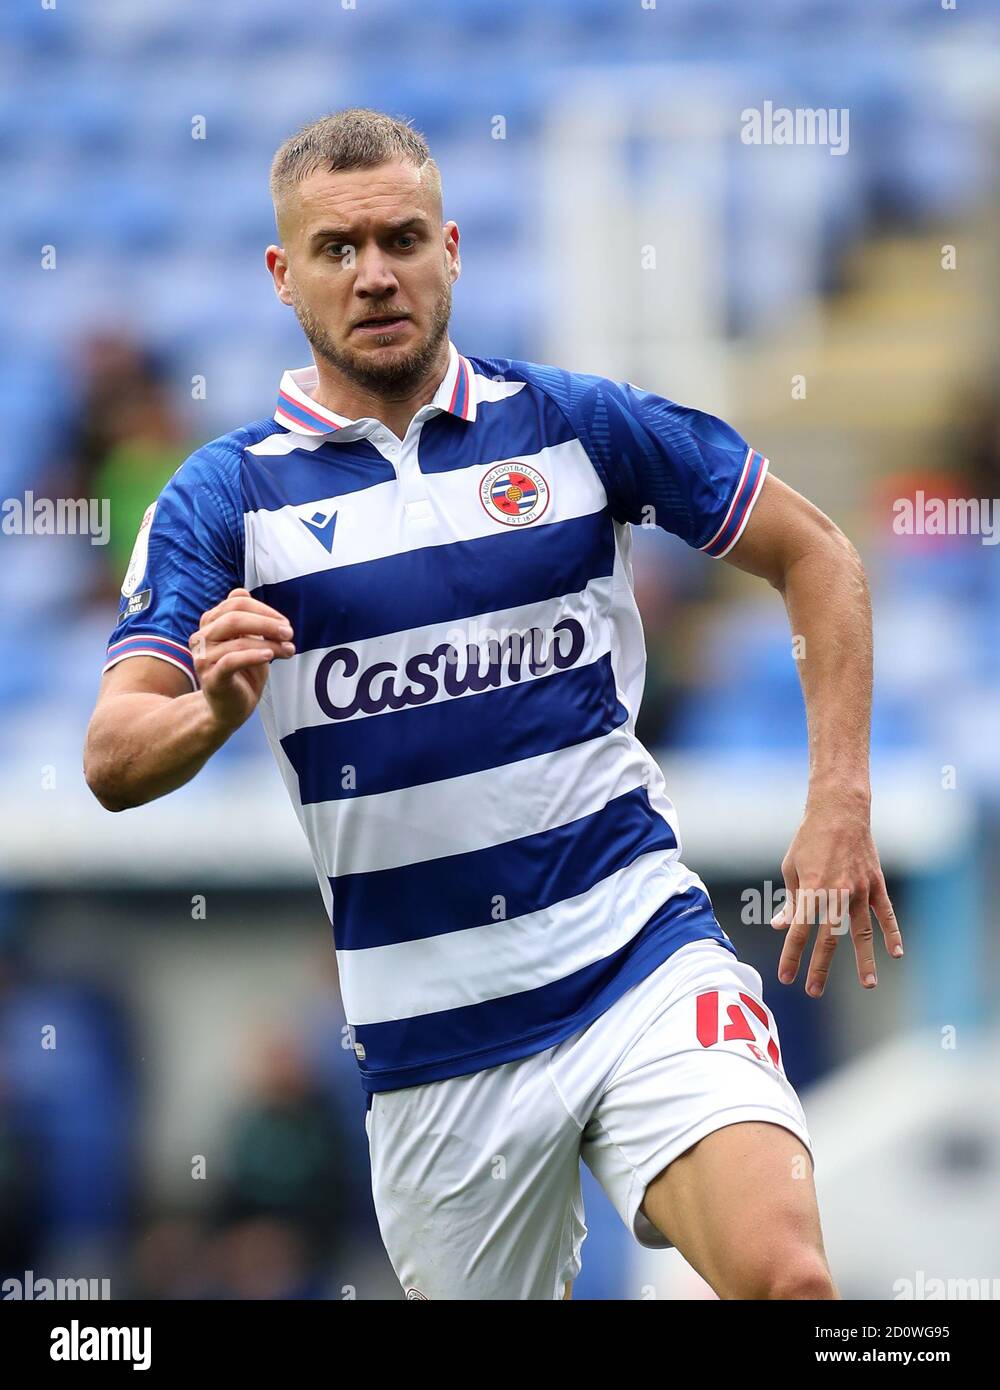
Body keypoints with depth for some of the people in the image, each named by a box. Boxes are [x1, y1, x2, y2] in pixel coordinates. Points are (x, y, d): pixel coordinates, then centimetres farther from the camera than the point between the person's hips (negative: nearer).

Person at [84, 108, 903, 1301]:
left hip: (635, 954, -1)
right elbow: (113, 762, -9)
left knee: (783, 1273, -27)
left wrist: (839, 803, 1)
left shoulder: (577, 423, 3)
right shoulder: (223, 496, 1)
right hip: (431, 1022, 1)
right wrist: (211, 711, -32)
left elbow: (814, 556, 12)